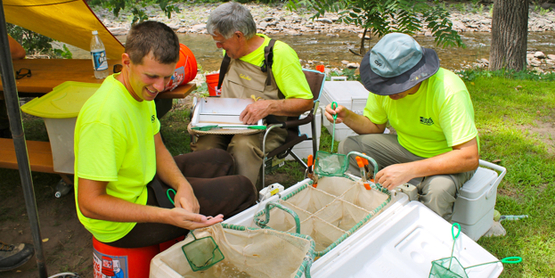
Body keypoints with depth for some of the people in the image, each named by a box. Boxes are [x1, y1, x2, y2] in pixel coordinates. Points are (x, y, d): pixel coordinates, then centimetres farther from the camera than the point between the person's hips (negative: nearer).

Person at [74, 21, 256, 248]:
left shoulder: (142, 90, -2)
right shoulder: (105, 114, -33)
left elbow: (157, 148, 7)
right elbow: (89, 203, -30)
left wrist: (182, 185, -13)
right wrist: (167, 216, -38)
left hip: (142, 184, 9)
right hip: (121, 223, -9)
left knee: (221, 160, 20)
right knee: (241, 190, -9)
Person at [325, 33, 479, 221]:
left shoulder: (448, 92, -32)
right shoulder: (385, 80, -16)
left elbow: (469, 158, -34)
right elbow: (375, 126, 1)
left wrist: (409, 170, -43)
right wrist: (347, 117, -21)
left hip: (449, 155, -5)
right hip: (406, 146, 5)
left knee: (438, 188, -37)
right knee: (348, 147, -11)